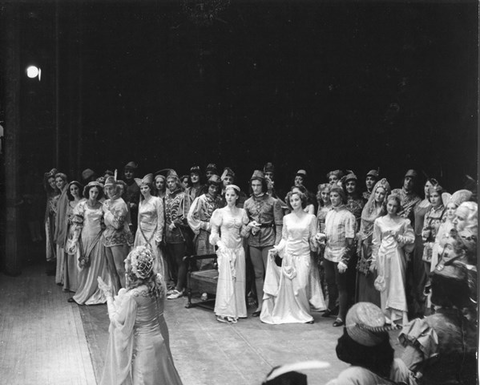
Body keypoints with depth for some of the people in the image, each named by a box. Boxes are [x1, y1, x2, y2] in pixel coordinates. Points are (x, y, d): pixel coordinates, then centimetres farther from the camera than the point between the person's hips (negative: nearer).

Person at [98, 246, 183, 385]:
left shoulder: (132, 296, -34)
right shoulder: (159, 280, -16)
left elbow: (117, 321, -17)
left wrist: (108, 295, -8)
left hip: (143, 343, -6)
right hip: (160, 335, 6)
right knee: (160, 373, 27)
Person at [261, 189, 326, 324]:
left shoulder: (311, 217, 1)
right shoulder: (286, 218, 8)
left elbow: (313, 238, 3)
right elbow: (284, 238, 13)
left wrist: (314, 242, -16)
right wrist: (277, 249, -1)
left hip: (304, 255, -2)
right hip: (288, 255, 2)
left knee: (302, 286, -10)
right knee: (287, 285, 0)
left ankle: (304, 314, 7)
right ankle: (290, 313, 12)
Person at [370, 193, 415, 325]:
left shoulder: (404, 222, 3)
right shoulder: (379, 221, 7)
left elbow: (411, 240, 1)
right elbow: (376, 243, 8)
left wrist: (398, 237, -13)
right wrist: (374, 261, 6)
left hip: (397, 256, -1)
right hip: (383, 256, 1)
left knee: (398, 287, -3)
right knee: (384, 288, 5)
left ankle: (399, 319, 2)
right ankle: (386, 318, 14)